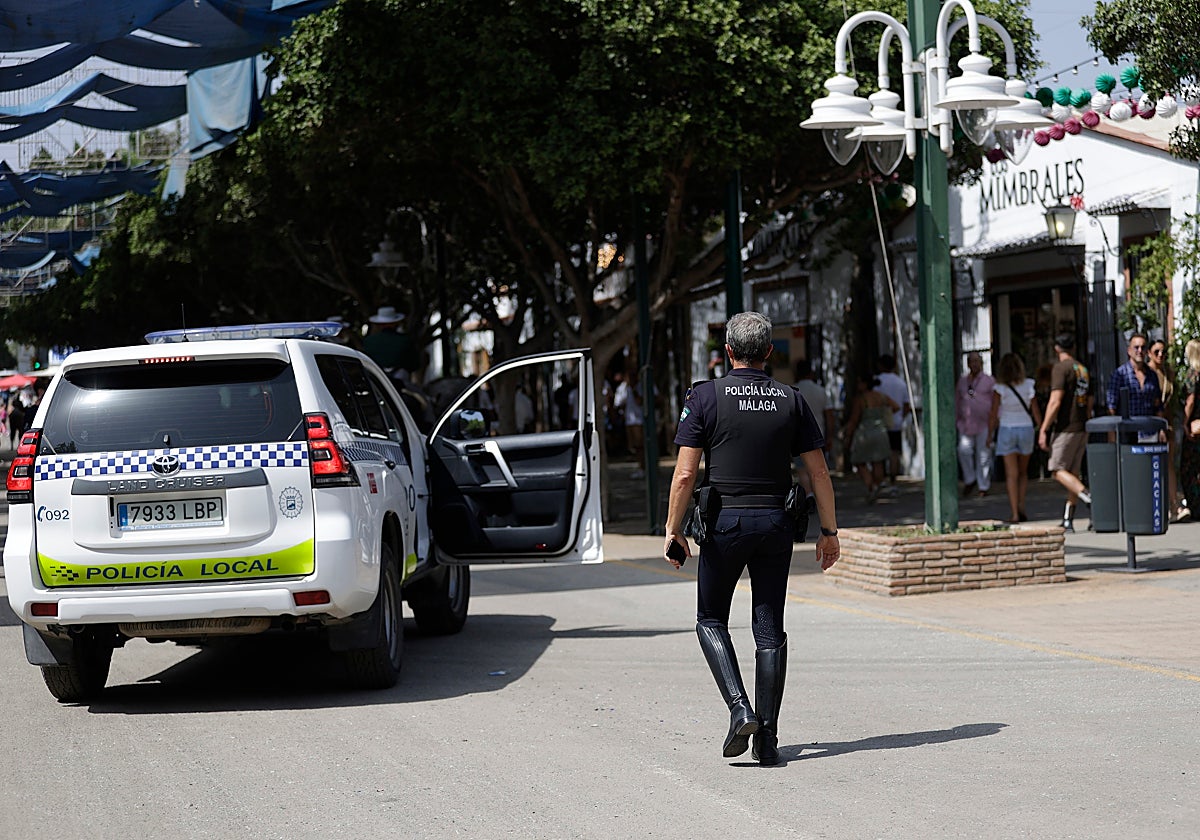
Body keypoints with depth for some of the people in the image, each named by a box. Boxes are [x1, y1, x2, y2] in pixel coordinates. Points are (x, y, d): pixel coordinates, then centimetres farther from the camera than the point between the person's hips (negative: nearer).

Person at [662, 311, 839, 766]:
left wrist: (673, 531, -3)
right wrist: (829, 531, 10)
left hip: (726, 521, -3)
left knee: (711, 619, 13)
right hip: (776, 523, 3)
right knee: (770, 629, 7)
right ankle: (767, 737, 5)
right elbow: (819, 472, 3)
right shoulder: (791, 400, 3)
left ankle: (740, 708, -7)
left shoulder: (705, 396, -6)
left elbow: (685, 473, -10)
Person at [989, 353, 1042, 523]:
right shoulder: (1028, 386, -3)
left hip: (1006, 430, -2)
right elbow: (1036, 411, 1)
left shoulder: (1000, 389, -9)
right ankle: (1021, 508, 6)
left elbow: (994, 415, -7)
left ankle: (1014, 513, -7)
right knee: (1023, 472, 18)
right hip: (1026, 428, 2)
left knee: (1011, 474, -1)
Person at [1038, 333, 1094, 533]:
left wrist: (1043, 429, -15)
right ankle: (1068, 521, 9)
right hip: (1082, 427, 8)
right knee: (1073, 473, 9)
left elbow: (1055, 402, -17)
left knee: (1058, 470, -7)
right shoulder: (1084, 370, 15)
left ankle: (1088, 497, -28)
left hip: (1065, 427, -8)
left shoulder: (1060, 368, -9)